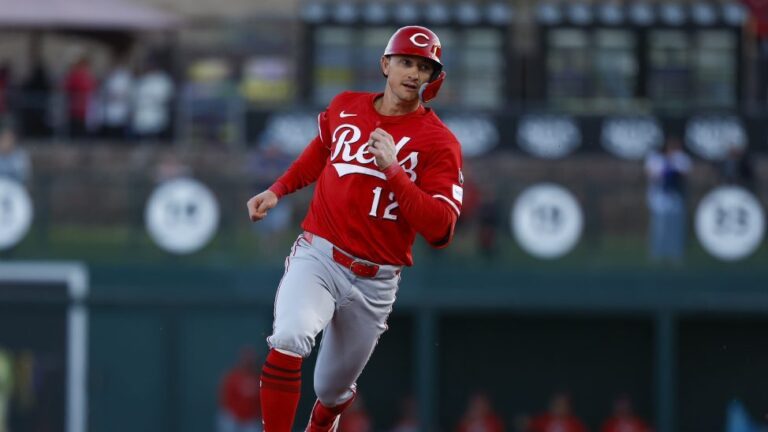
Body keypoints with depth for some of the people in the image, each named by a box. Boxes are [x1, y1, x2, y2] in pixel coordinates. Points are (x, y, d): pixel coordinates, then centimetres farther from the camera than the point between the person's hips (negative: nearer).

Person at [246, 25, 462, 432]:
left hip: (374, 281, -1)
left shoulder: (439, 142, -9)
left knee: (332, 389, 16)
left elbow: (440, 230, -19)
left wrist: (393, 170, -26)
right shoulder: (344, 107, 3)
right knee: (289, 340, -31)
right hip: (317, 256, 1)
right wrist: (277, 190, 12)